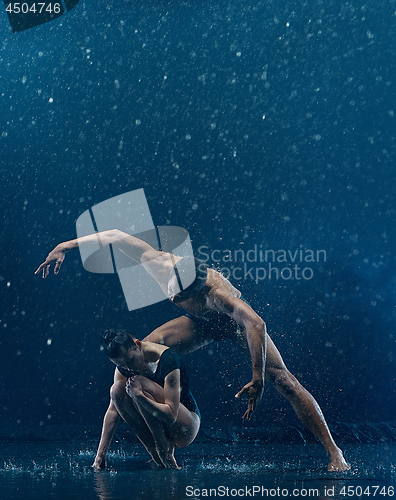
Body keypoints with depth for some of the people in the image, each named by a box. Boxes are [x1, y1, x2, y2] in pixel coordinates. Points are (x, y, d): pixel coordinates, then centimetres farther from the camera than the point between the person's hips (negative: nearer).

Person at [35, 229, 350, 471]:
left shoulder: (216, 292, -44)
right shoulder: (161, 265, -32)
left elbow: (256, 325, -53)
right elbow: (117, 236, -22)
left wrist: (258, 381, -58)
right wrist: (64, 247, -19)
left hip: (237, 321, -5)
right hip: (203, 323, 5)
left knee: (284, 380, -19)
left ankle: (334, 452, -14)